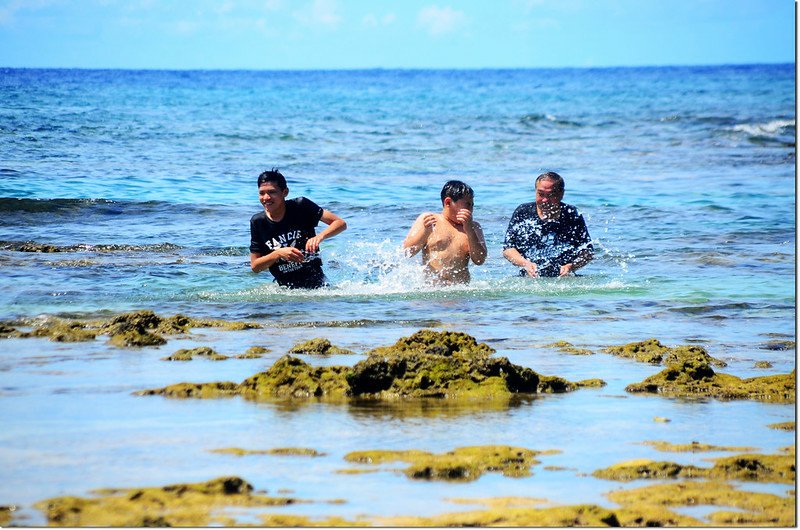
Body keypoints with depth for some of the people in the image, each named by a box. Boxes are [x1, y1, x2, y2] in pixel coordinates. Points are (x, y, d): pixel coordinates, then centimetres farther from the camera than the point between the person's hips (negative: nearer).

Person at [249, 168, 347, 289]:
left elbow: (340, 224, -10)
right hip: (286, 290, 3)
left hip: (316, 284, -3)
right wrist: (278, 254, -16)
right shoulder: (257, 222, -2)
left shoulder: (300, 206, -8)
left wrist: (320, 237, -28)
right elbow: (255, 266, 1)